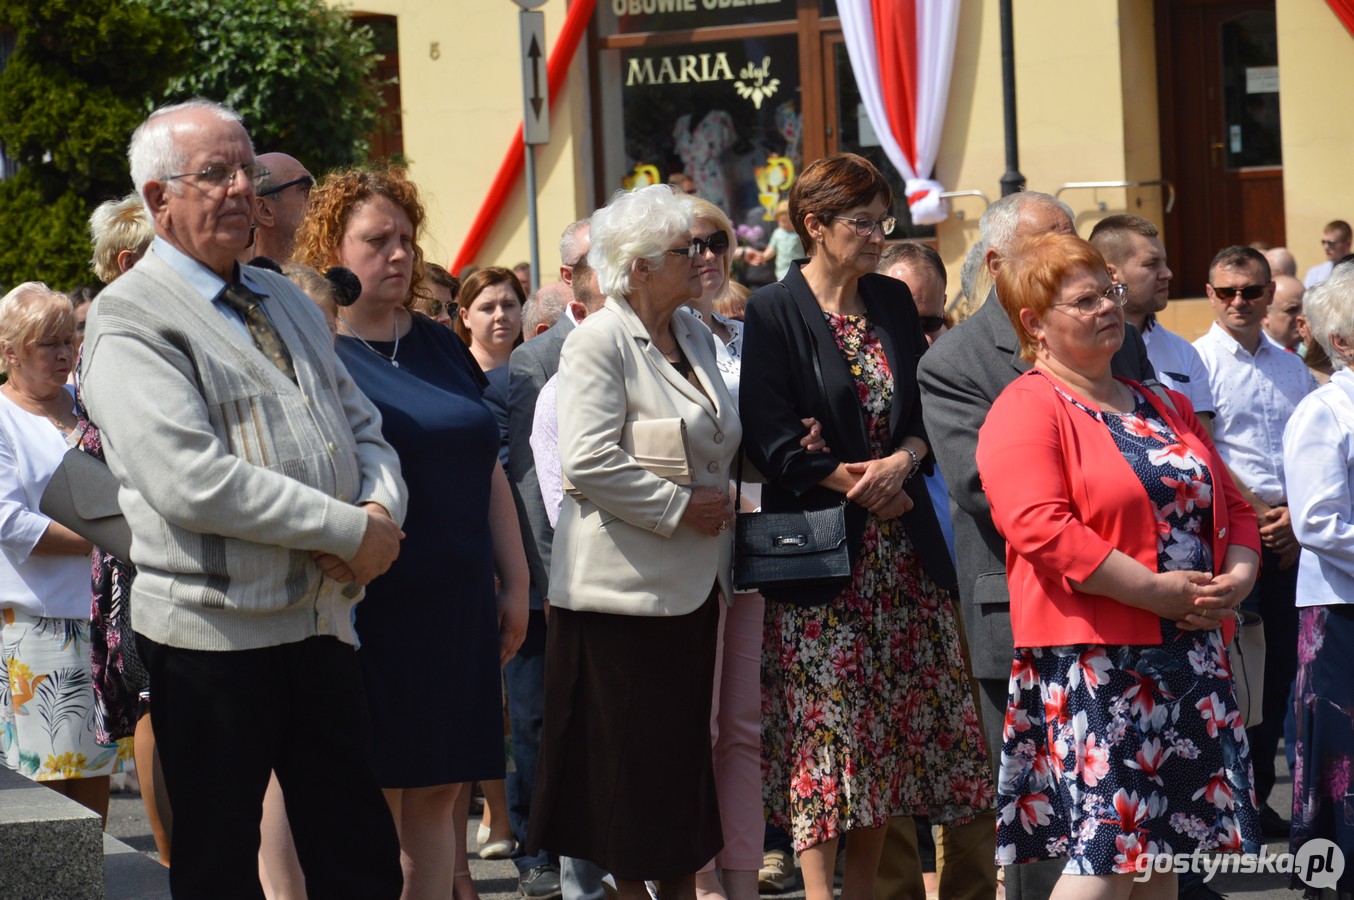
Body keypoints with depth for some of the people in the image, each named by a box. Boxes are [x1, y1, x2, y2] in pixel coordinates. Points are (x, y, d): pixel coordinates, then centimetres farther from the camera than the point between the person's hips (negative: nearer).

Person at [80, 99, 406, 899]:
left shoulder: (288, 303, 17)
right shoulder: (131, 321, -10)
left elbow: (363, 430, 19)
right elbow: (193, 481, -21)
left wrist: (383, 511, -5)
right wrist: (350, 532, -17)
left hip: (322, 623, 7)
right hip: (214, 632, -7)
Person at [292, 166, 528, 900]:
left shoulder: (441, 347, 15)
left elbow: (489, 468, 18)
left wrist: (515, 581, 15)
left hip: (458, 611, 6)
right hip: (367, 611, -6)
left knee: (439, 796, 8)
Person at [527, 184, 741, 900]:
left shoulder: (692, 336, 14)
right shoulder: (599, 341, -11)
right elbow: (589, 463, -21)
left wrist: (722, 502, 8)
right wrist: (678, 509, -17)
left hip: (691, 584, 8)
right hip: (626, 584, -8)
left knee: (686, 750, 11)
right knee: (631, 756, -2)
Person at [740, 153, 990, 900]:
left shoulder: (894, 303, 11)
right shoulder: (773, 314, -7)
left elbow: (925, 413, 12)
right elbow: (772, 443, -12)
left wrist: (901, 461, -9)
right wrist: (864, 490, -11)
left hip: (900, 555, 6)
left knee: (894, 727, 7)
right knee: (822, 727, -8)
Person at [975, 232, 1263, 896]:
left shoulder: (1165, 409, 19)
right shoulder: (1025, 412, -6)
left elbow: (1231, 506, 21)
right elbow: (1040, 526, -19)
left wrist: (1238, 578, -1)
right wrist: (1155, 590, -19)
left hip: (1193, 654, 7)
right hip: (1092, 660, -7)